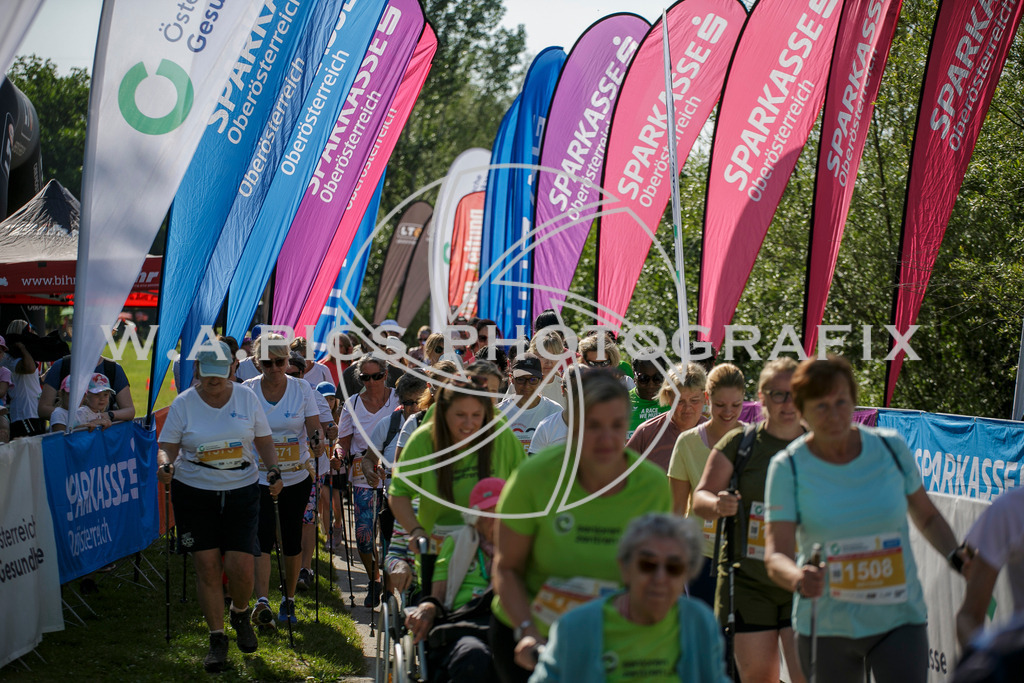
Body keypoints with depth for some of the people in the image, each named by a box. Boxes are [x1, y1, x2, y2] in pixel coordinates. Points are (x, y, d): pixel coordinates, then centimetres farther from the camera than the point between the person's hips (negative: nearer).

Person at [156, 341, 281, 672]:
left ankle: (240, 615, 25)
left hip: (241, 492, 0)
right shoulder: (183, 403, -1)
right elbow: (167, 446, 0)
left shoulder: (246, 397, 3)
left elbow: (264, 440, 11)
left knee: (240, 567, -8)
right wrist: (165, 464, -21)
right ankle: (217, 639, 13)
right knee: (207, 568, -1)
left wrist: (274, 470, -3)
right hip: (194, 493, 0)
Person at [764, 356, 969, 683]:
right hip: (825, 627, 0)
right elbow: (776, 554, -13)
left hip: (900, 620, 0)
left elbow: (927, 517, 13)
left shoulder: (891, 447, -1)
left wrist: (957, 556, -5)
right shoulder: (787, 467, -6)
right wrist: (799, 578, -34)